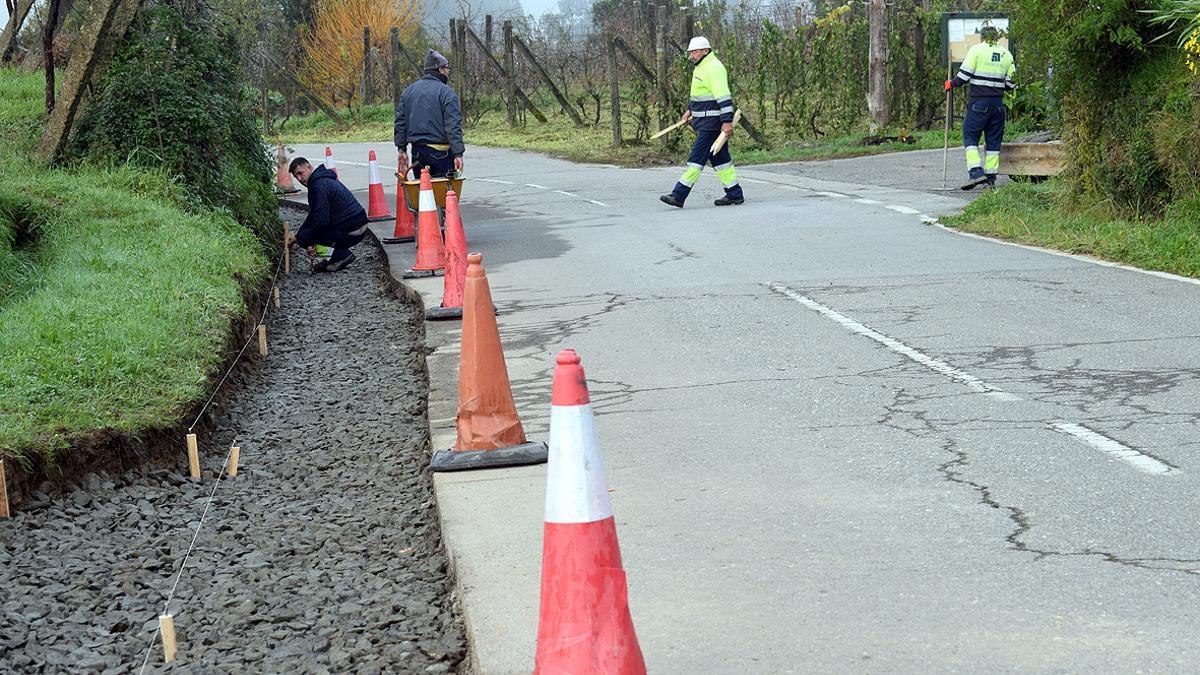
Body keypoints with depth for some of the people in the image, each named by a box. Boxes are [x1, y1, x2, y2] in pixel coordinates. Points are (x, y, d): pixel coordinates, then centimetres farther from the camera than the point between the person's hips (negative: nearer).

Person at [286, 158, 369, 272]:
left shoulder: (319, 185, -16)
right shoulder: (324, 180, 18)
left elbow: (321, 221, -20)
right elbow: (313, 216, 26)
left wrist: (298, 237, -6)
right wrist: (296, 235, 22)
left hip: (350, 233, -10)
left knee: (303, 237, -4)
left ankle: (342, 255, -5)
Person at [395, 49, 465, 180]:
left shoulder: (409, 91, 11)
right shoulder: (446, 92, -8)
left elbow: (400, 122, 11)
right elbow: (453, 126, -15)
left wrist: (402, 149, 15)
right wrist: (458, 154, -16)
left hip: (417, 151, 6)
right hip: (441, 153, -6)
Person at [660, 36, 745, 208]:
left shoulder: (714, 68, -17)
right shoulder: (700, 67, 16)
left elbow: (724, 97, -23)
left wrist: (727, 121, -27)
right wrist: (690, 109, 25)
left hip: (712, 122, -11)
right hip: (705, 120, 11)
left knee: (697, 157, -10)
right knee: (719, 157, 12)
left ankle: (679, 195, -11)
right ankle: (734, 194, 18)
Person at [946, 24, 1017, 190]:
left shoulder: (976, 49, -3)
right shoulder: (1006, 54, 11)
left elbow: (965, 75, -9)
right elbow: (1011, 83, 11)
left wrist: (951, 83, 7)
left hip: (979, 101, -5)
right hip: (998, 102, 5)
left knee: (970, 135, 1)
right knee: (994, 139, 10)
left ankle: (976, 172, -15)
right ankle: (991, 176, 10)